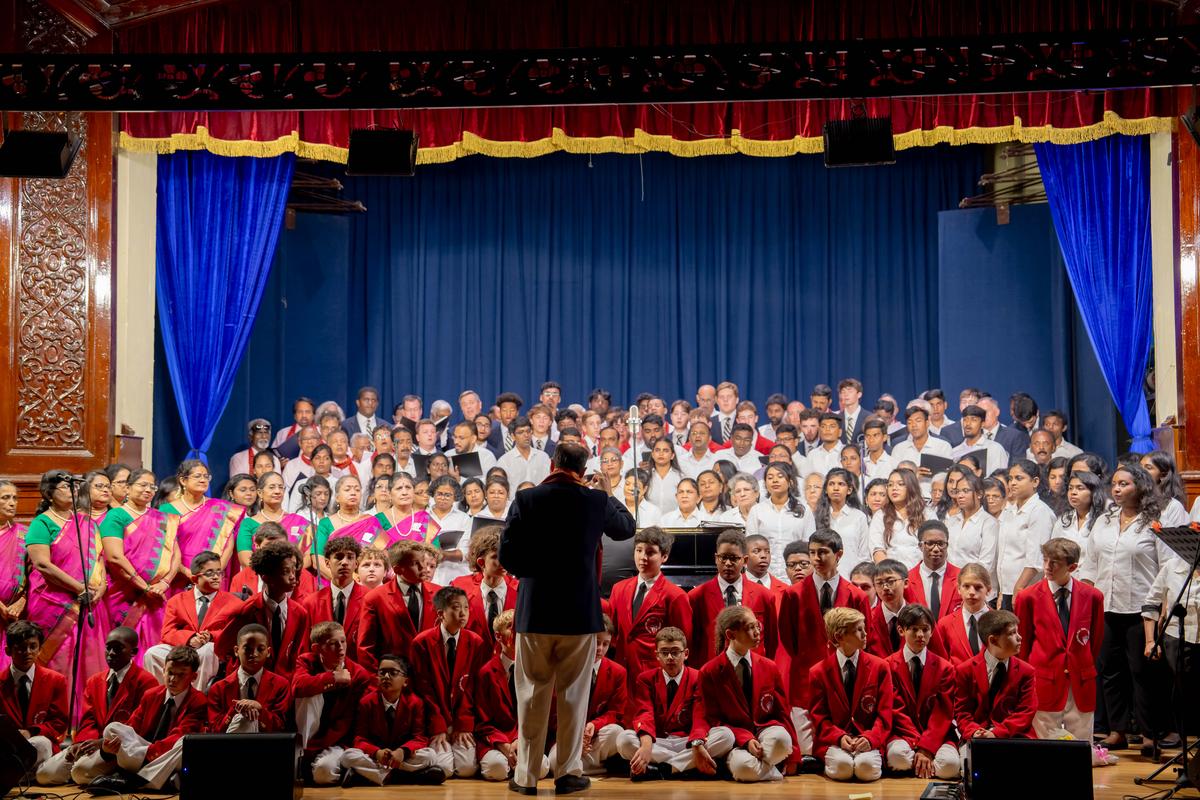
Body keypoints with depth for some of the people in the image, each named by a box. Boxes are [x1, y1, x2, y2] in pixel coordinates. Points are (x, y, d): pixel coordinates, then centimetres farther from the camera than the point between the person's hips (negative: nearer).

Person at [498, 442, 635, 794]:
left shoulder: (526, 499, -5)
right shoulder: (597, 500, -4)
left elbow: (506, 555, -5)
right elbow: (627, 528, 16)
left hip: (534, 610, 0)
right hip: (580, 611, 0)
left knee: (532, 695, 7)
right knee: (573, 694, 9)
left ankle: (526, 775, 11)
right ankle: (569, 772, 13)